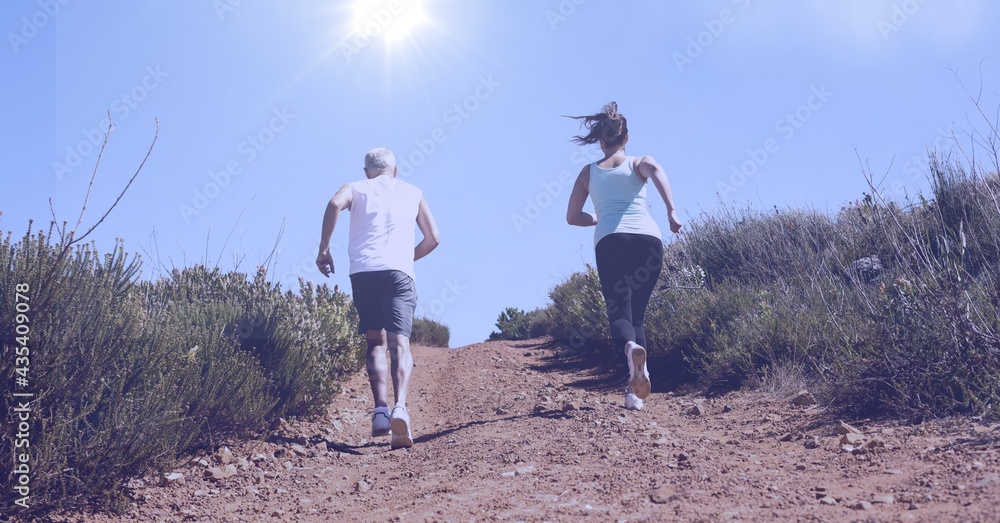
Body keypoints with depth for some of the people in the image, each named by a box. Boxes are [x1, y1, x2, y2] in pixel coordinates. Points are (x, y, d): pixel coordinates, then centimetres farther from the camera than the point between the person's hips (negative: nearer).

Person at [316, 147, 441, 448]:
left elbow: (335, 204, -5)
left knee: (376, 343, 8)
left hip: (363, 272, 0)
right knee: (400, 343, -9)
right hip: (399, 272, 0)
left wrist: (324, 249, 1)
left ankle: (380, 411, -10)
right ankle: (400, 406, -32)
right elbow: (433, 238, 20)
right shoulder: (413, 193, 24)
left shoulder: (356, 188, 19)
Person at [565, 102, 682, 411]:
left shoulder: (588, 172, 21)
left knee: (619, 312, -4)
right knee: (637, 313, 10)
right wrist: (671, 211, -14)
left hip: (610, 242, -1)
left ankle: (631, 346, -42)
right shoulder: (639, 162, 18)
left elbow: (573, 217, 20)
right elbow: (656, 172, -7)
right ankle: (636, 392, -1)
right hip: (648, 238, 1)